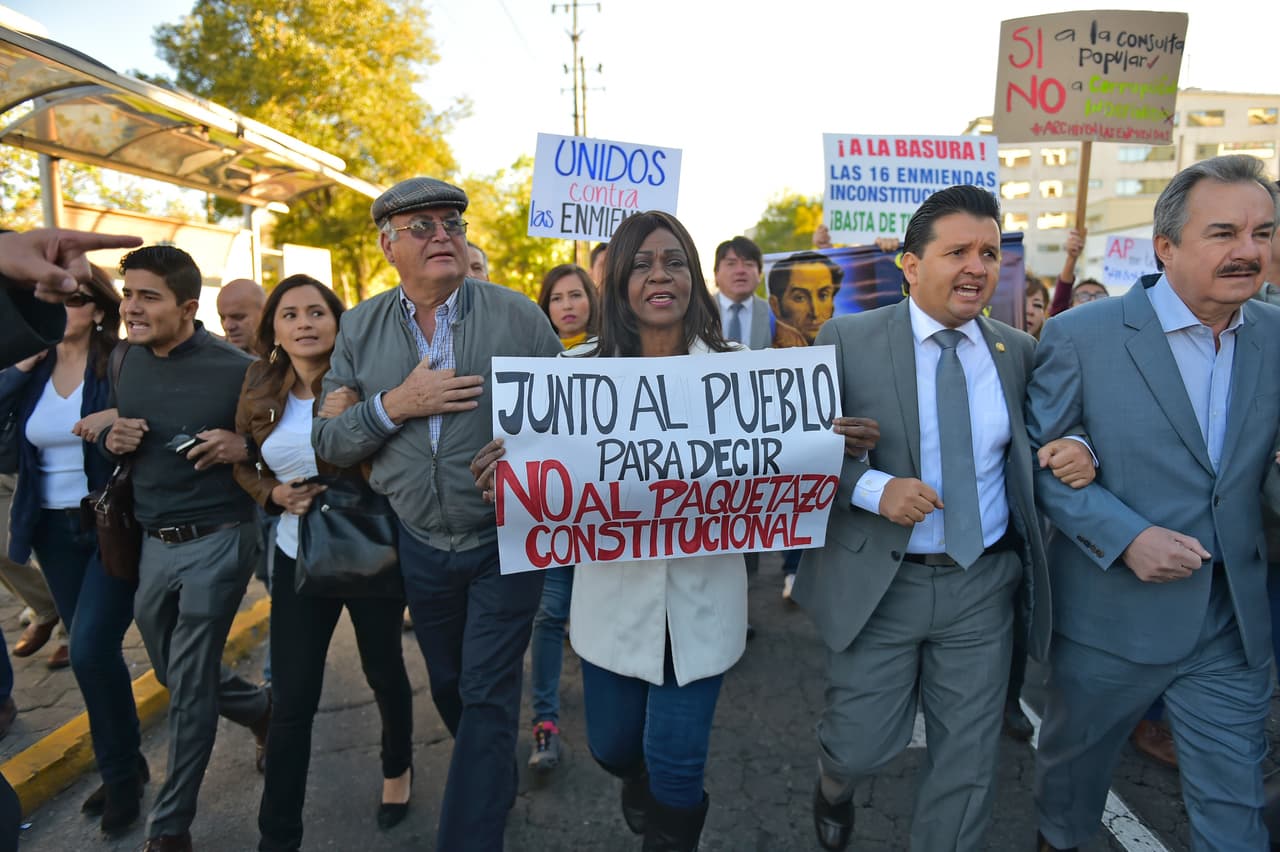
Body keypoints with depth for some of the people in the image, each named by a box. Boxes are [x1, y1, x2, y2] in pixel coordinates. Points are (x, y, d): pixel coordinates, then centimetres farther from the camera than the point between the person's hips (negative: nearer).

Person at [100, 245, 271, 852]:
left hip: (216, 541, -7)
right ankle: (268, 712, 47)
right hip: (152, 541, 7)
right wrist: (113, 439, -5)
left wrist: (244, 447, -27)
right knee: (173, 674, 20)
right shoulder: (128, 360, 5)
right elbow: (118, 432, 17)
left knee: (189, 686, 4)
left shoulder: (236, 368, -15)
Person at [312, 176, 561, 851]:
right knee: (448, 685, 22)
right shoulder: (360, 329, -1)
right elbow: (328, 442, -3)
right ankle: (495, 785, 51)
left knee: (487, 695, 2)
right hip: (421, 544, 4)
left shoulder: (518, 316, -10)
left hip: (506, 540, -4)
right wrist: (394, 405, -19)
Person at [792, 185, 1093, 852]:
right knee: (861, 746, 11)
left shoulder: (1019, 351, 4)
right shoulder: (847, 339, -7)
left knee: (968, 761, 14)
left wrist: (1074, 450, -9)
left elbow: (1040, 443, 13)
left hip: (983, 585, 3)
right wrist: (873, 488, -23)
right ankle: (834, 789, 48)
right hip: (876, 581, -3)